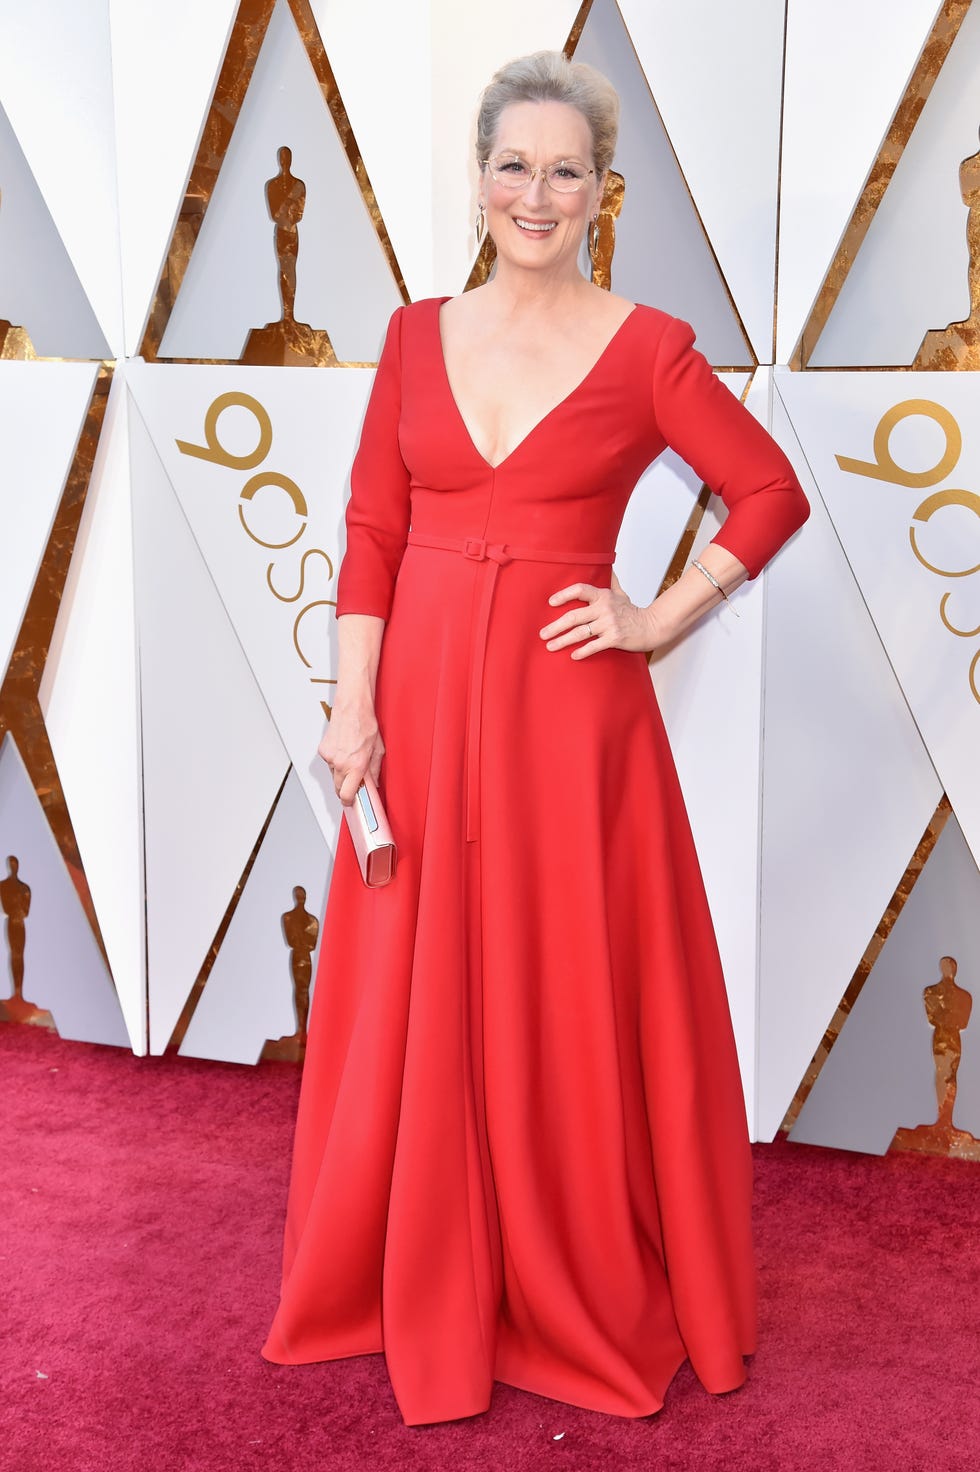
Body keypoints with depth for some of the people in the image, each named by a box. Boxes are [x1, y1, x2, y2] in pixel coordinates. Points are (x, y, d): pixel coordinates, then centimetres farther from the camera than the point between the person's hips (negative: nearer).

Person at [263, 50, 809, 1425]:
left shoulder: (647, 347, -2)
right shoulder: (418, 335, 7)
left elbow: (772, 492, 3)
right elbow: (371, 532, 5)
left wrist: (661, 621, -4)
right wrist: (355, 705, -3)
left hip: (566, 706, -3)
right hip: (423, 695, 3)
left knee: (570, 1005, 6)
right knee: (417, 1003, 11)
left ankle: (586, 1299, 27)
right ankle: (424, 1287, 31)